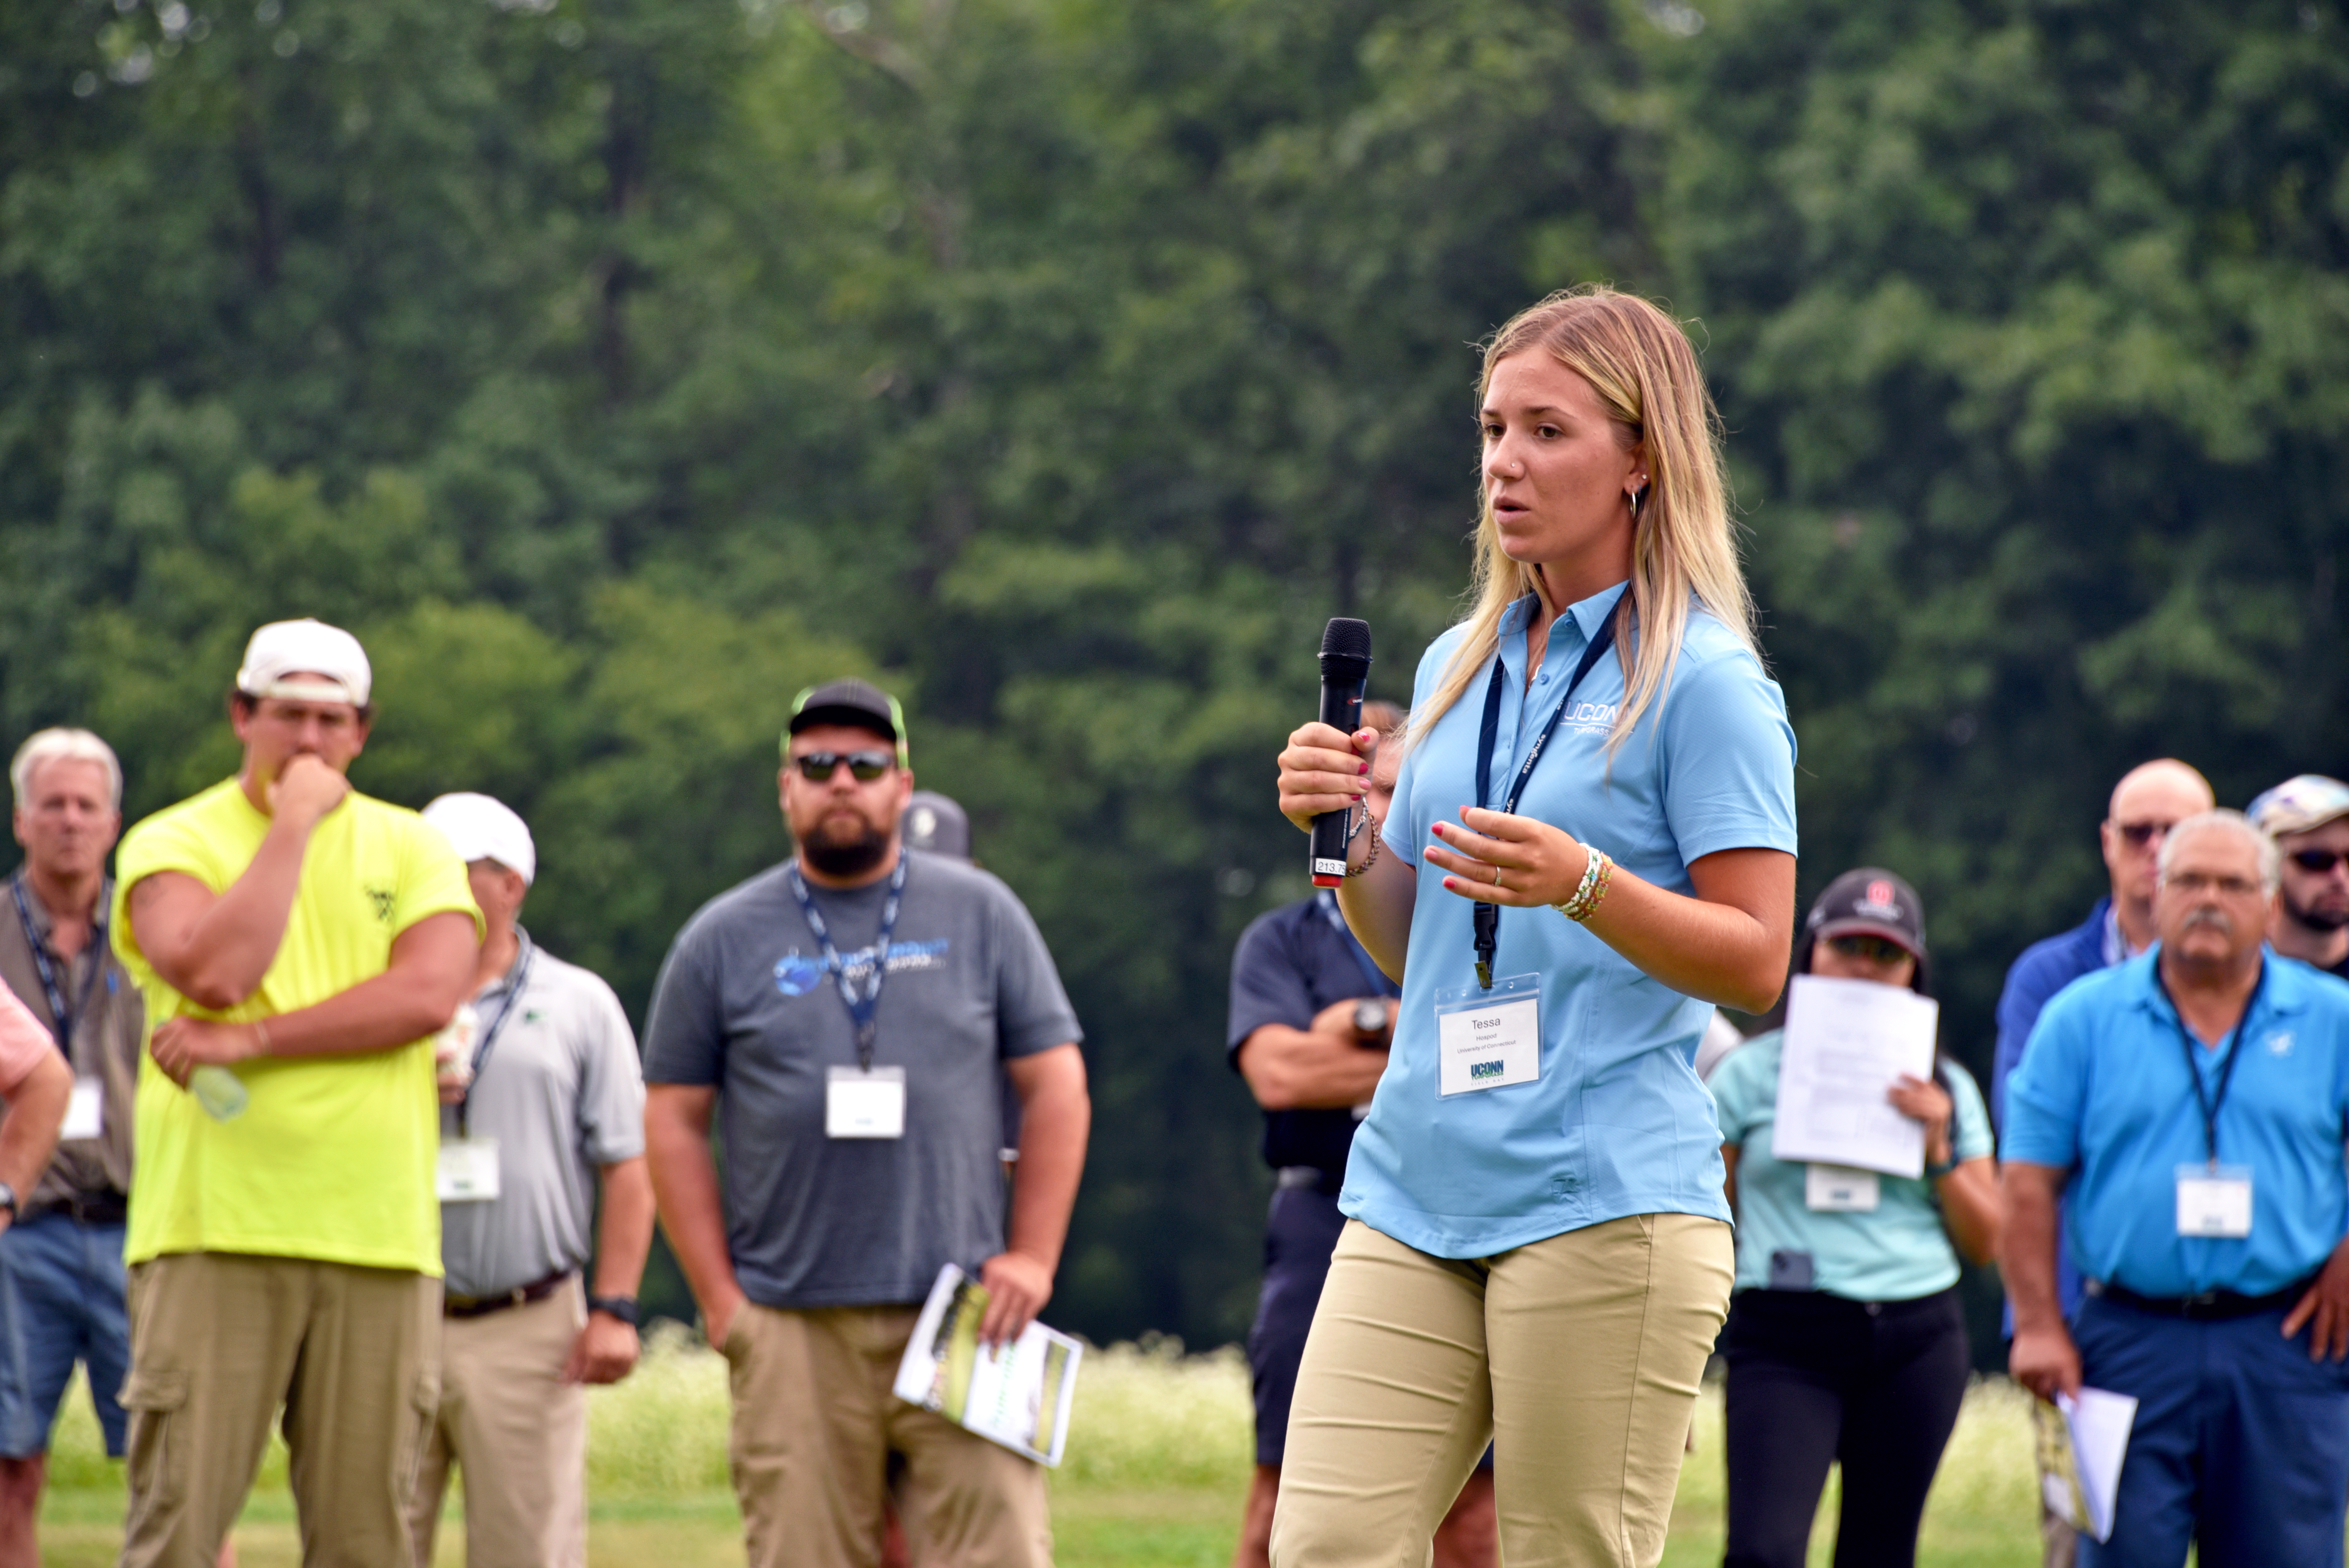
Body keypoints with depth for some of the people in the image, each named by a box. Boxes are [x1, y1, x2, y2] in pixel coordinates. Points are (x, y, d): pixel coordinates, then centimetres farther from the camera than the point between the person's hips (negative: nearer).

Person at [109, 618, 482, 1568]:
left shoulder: (413, 849, 12)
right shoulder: (170, 844, 4)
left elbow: (431, 994, -6)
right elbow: (213, 973, -15)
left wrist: (253, 1039, -11)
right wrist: (294, 821, -8)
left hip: (378, 1236, 2)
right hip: (215, 1228, -2)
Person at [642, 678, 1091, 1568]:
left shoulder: (980, 915, 8)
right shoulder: (724, 941, 9)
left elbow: (1056, 1089, 8)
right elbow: (674, 1125, 9)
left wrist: (1032, 1260, -2)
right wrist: (720, 1300, 1)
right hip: (794, 1329, 1)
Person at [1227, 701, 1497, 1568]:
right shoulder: (1280, 942, 11)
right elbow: (1278, 1072, -7)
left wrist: (1371, 1023, -7)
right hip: (1326, 1224, -1)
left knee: (1470, 1493, -1)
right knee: (1289, 1483, -6)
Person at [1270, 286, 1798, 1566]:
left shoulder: (1704, 682, -4)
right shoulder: (1458, 668, 18)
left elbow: (1755, 965, -8)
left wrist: (1583, 883, -22)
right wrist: (1345, 845, 3)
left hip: (1609, 1206, -6)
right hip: (1413, 1191, 6)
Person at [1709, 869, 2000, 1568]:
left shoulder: (1944, 1090, 12)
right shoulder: (1753, 1074, 7)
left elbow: (1984, 1241, 12)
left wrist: (1939, 1148, -3)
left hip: (1916, 1344, 3)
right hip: (1785, 1339, -3)